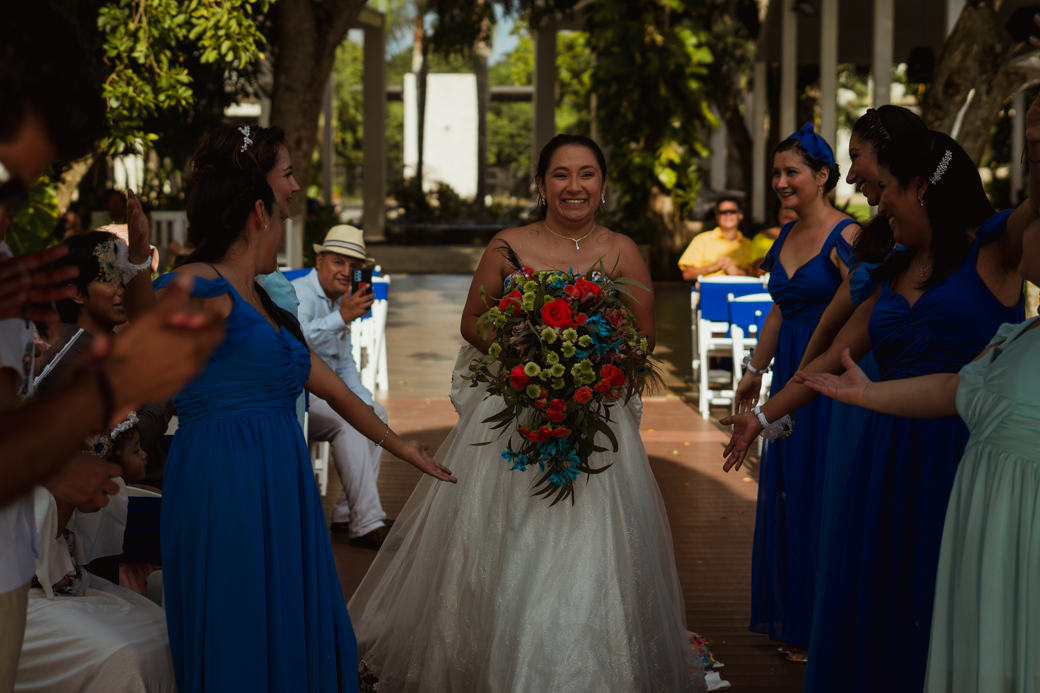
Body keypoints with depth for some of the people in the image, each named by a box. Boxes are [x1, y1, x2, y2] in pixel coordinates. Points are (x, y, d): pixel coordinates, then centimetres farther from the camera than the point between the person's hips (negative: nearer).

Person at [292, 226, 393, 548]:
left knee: (375, 413, 5)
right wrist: (342, 317, -49)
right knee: (348, 421, -27)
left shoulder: (340, 301, 15)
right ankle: (366, 525, -27)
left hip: (319, 392, 10)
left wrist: (365, 403, 7)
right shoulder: (300, 294, -16)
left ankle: (348, 513, 0)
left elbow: (344, 365, 21)